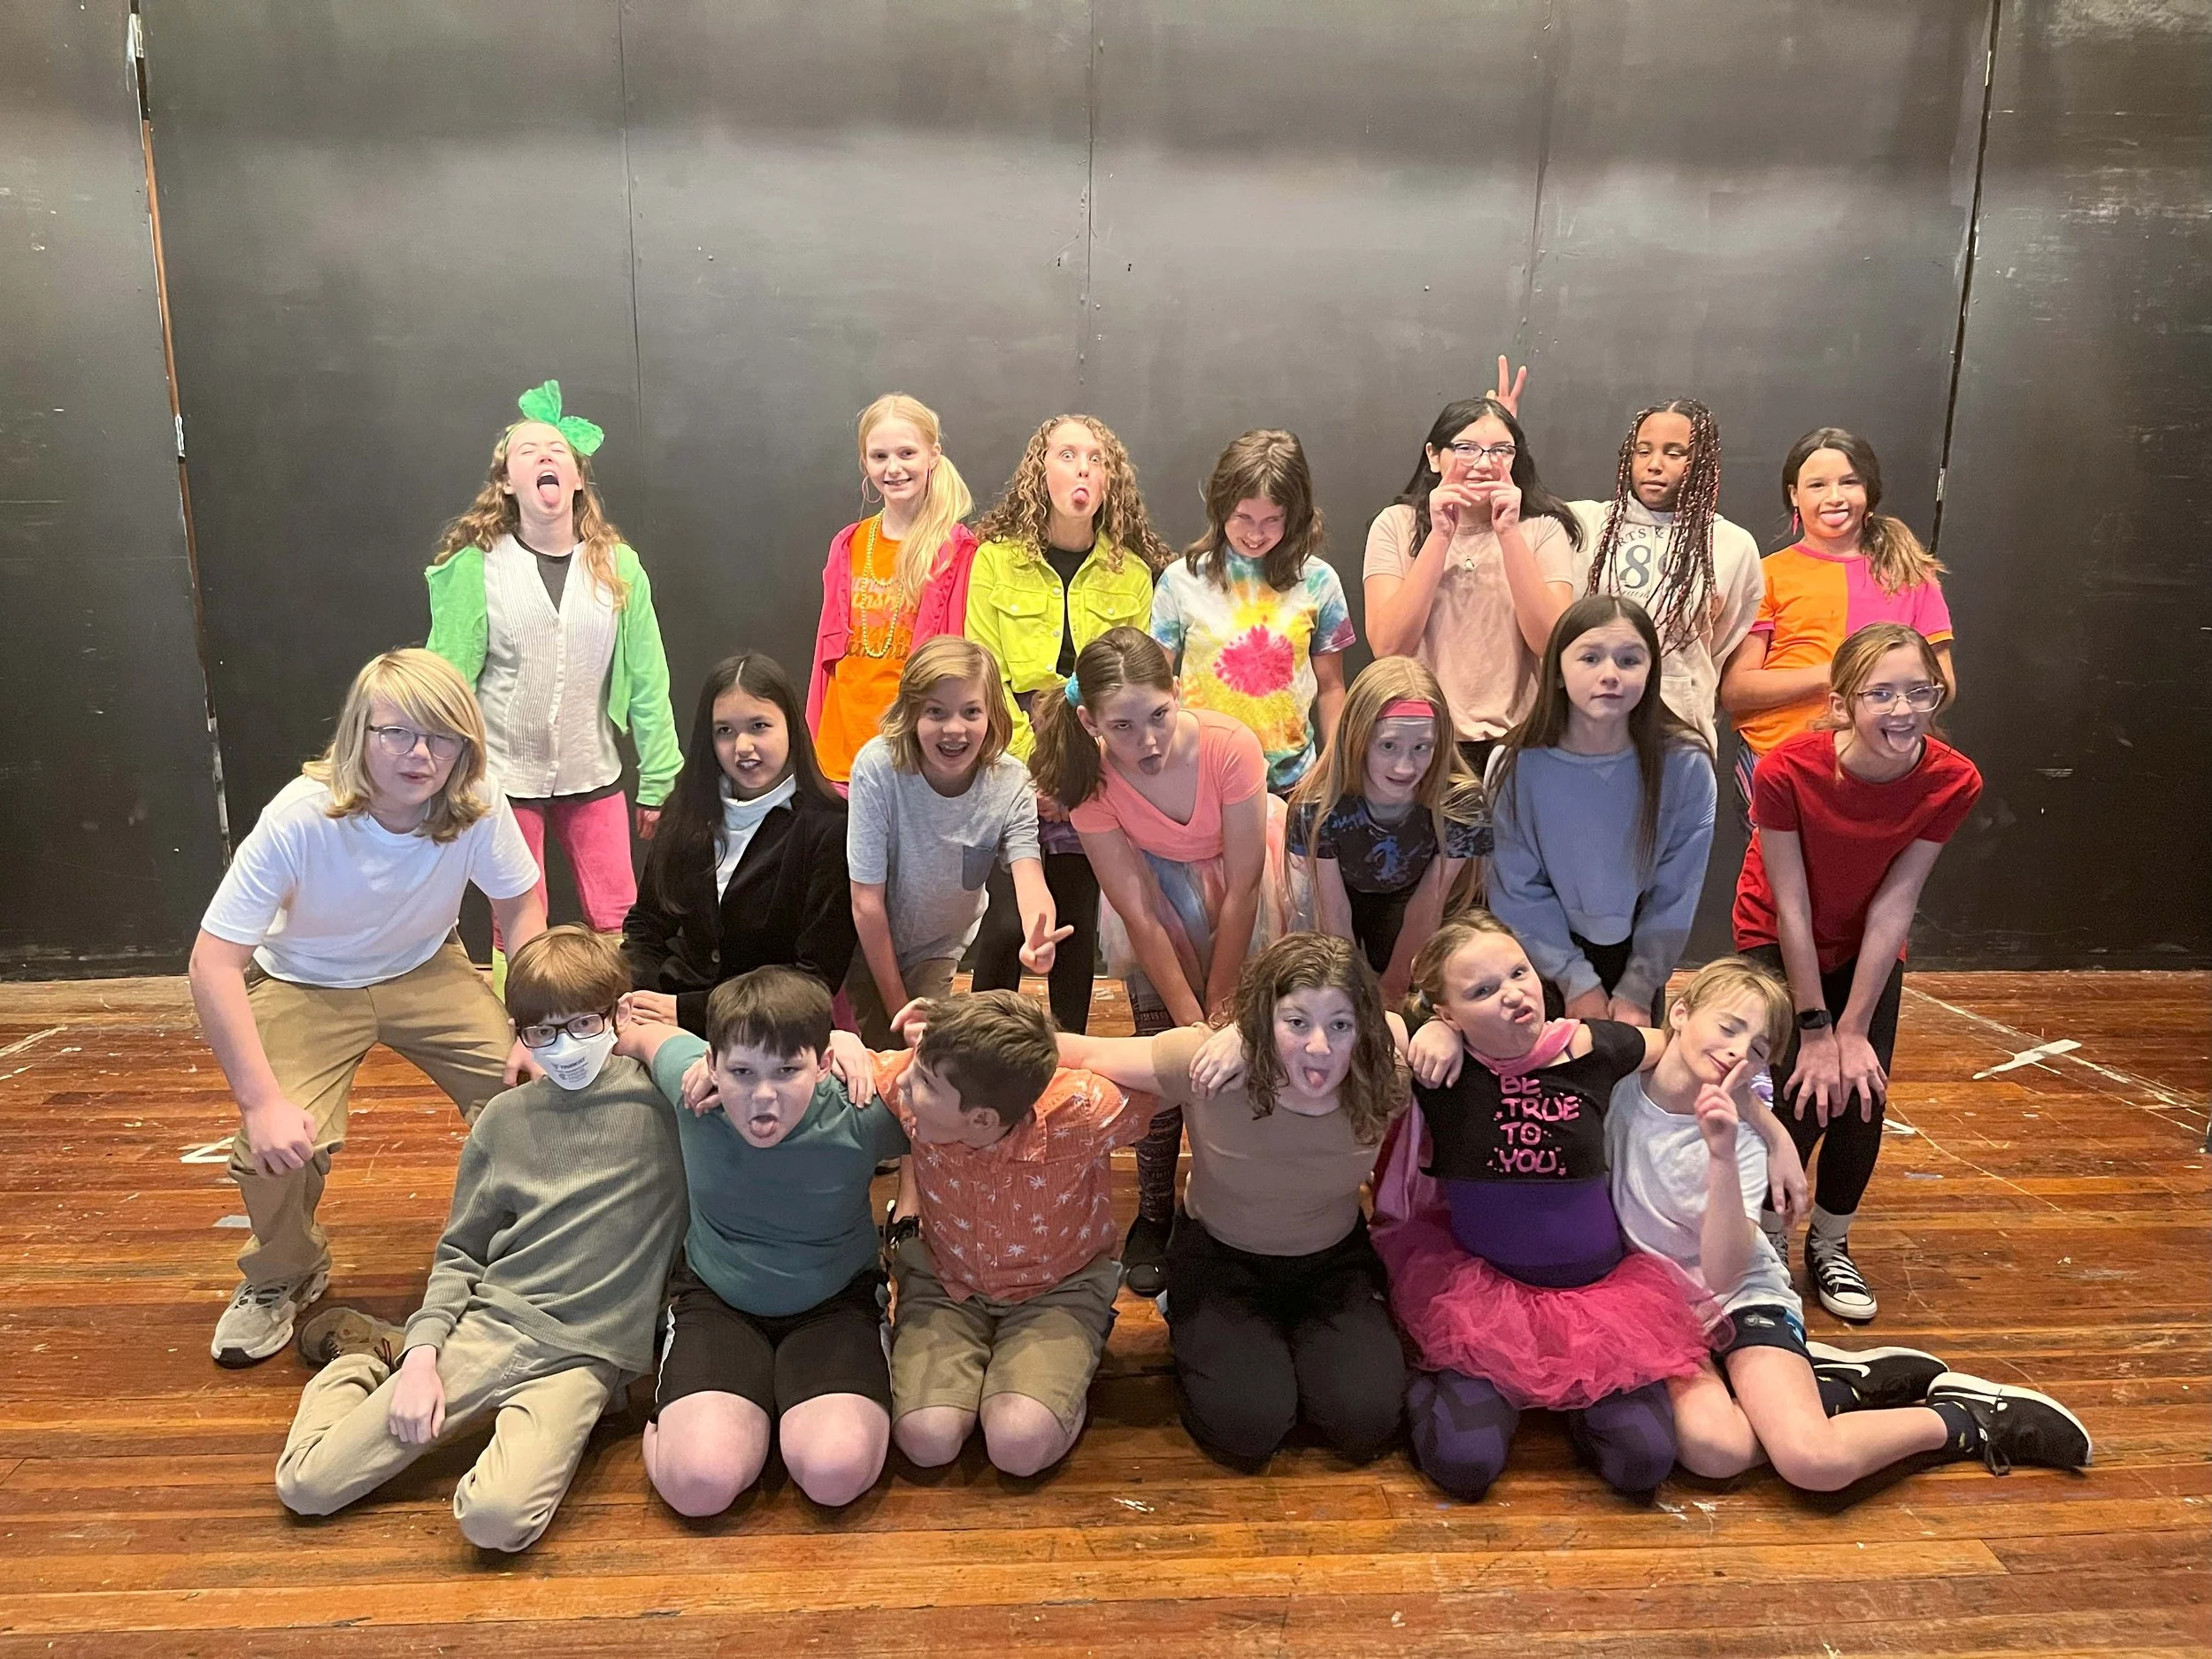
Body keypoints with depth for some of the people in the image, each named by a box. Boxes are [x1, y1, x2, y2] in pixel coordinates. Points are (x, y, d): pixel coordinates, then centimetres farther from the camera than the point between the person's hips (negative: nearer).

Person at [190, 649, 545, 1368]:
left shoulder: (477, 804, -23)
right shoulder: (300, 818, -31)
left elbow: (521, 906, -6)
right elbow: (214, 963, -29)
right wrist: (263, 1103, -32)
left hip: (424, 971, 2)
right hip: (305, 985, -2)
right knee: (283, 1144, -23)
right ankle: (282, 1279, 13)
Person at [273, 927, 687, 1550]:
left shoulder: (665, 1100, -2)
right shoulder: (504, 1119, 9)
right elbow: (459, 1254, 13)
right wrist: (421, 1355, 2)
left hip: (582, 1357, -3)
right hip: (483, 1329, 4)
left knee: (497, 1516, -31)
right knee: (306, 1485, -2)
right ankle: (371, 1354, 28)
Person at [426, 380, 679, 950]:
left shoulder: (618, 565, -1)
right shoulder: (474, 566, -6)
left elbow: (647, 683, 1)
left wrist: (660, 784, 1)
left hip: (594, 776, 2)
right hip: (503, 777, -1)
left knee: (616, 923, 5)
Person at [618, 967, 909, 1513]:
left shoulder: (859, 1117, -25)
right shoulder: (691, 1083, -18)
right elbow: (641, 1034, 5)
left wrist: (851, 1045, -15)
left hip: (834, 1304, -1)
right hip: (716, 1299, 1)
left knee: (836, 1475, -25)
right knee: (700, 1484, -23)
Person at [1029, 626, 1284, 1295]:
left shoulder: (1230, 746, -34)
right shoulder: (1091, 782, -27)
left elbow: (1240, 889, -25)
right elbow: (1140, 915, -23)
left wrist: (1217, 1008, -21)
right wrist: (1192, 1019, -25)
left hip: (1245, 866, 0)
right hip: (1158, 880, 1)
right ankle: (1154, 1212, 5)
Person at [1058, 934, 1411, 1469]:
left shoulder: (1383, 1077, -27)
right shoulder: (1207, 1062, -33)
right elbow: (1089, 1055, -22)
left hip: (1334, 1260, 2)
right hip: (1219, 1258, -2)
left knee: (1367, 1422, -15)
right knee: (1247, 1430, -19)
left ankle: (1289, 1337, 17)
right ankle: (1201, 1334, 14)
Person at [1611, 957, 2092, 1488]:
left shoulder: (1741, 1142, -12)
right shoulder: (1615, 1087, -10)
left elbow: (1722, 1274, -23)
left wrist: (1722, 1156, -33)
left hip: (1739, 1301, -1)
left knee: (1815, 1461, -27)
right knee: (1710, 1448, -31)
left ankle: (1965, 1418, 1)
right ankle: (1817, 1382, -4)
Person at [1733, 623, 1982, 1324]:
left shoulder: (1952, 782, -23)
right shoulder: (1787, 772, -32)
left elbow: (1892, 906, -20)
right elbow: (1790, 906, -25)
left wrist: (1852, 1029, -19)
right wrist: (1815, 1029, -21)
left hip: (1869, 949, 3)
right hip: (1779, 943, -3)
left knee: (1864, 1096, -6)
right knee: (1804, 1099, -13)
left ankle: (1830, 1247, 20)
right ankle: (1768, 1242, 13)